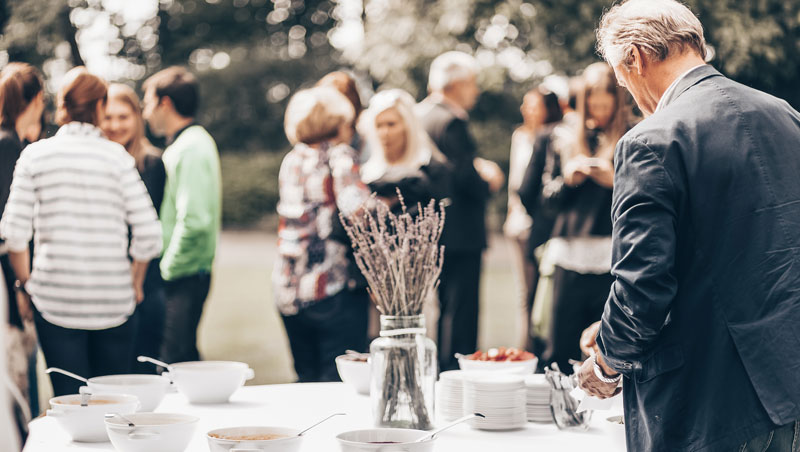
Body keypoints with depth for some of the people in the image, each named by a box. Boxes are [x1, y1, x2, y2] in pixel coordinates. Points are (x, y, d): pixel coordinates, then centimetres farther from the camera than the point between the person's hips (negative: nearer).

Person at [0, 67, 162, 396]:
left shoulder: (35, 155, 0)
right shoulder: (116, 156, -2)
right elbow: (149, 235, -6)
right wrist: (135, 282, 10)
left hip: (55, 300, 0)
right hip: (113, 299, 0)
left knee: (68, 397, 4)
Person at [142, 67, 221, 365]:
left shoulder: (191, 148, -15)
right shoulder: (189, 142, 16)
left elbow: (194, 221, -23)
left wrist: (167, 269, -15)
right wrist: (167, 265, 14)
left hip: (183, 277, -10)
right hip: (187, 274, 10)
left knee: (176, 362, -8)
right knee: (185, 359, 14)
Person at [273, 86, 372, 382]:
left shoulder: (291, 160, 12)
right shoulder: (339, 156, -6)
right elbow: (359, 209, -23)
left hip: (287, 289, 6)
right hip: (334, 288, -6)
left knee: (306, 378, 14)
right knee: (341, 381, -4)